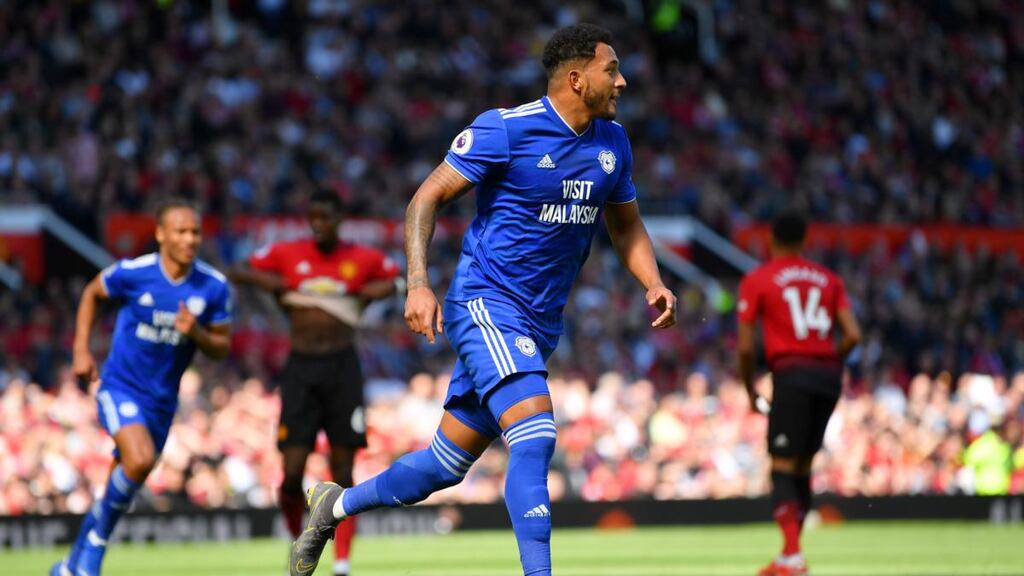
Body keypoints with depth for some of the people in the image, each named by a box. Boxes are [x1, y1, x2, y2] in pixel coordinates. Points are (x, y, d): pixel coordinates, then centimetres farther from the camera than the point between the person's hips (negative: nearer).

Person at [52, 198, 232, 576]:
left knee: (124, 484, 12)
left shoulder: (214, 287, -8)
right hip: (120, 386, -4)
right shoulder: (133, 273, -14)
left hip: (162, 399, 4)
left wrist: (197, 333, -22)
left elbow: (222, 348, 0)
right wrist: (81, 350, 1)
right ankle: (98, 535, -6)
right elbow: (92, 293, 7)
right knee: (140, 460, -29)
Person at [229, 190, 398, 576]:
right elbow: (238, 273, 14)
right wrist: (279, 287, 0)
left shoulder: (362, 259, 5)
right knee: (292, 474, -8)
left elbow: (397, 279, 21)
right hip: (301, 369, 0)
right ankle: (297, 540, 18)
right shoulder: (286, 254, 4)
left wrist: (367, 295, 3)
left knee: (342, 471, -2)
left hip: (343, 368, 0)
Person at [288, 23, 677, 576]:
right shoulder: (505, 129, -13)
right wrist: (418, 283, -21)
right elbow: (426, 198, -9)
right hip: (485, 302, -7)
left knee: (446, 464, 11)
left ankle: (335, 505, 33)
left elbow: (626, 225, 21)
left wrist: (654, 283, 1)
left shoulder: (612, 142, 8)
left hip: (540, 322, 7)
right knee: (535, 435, -25)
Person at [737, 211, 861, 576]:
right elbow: (853, 335, 4)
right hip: (829, 376, 4)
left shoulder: (756, 281, 4)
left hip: (792, 374, -4)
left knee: (783, 468, -6)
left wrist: (751, 392, 10)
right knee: (802, 467, 14)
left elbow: (745, 347, -1)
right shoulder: (828, 279, 14)